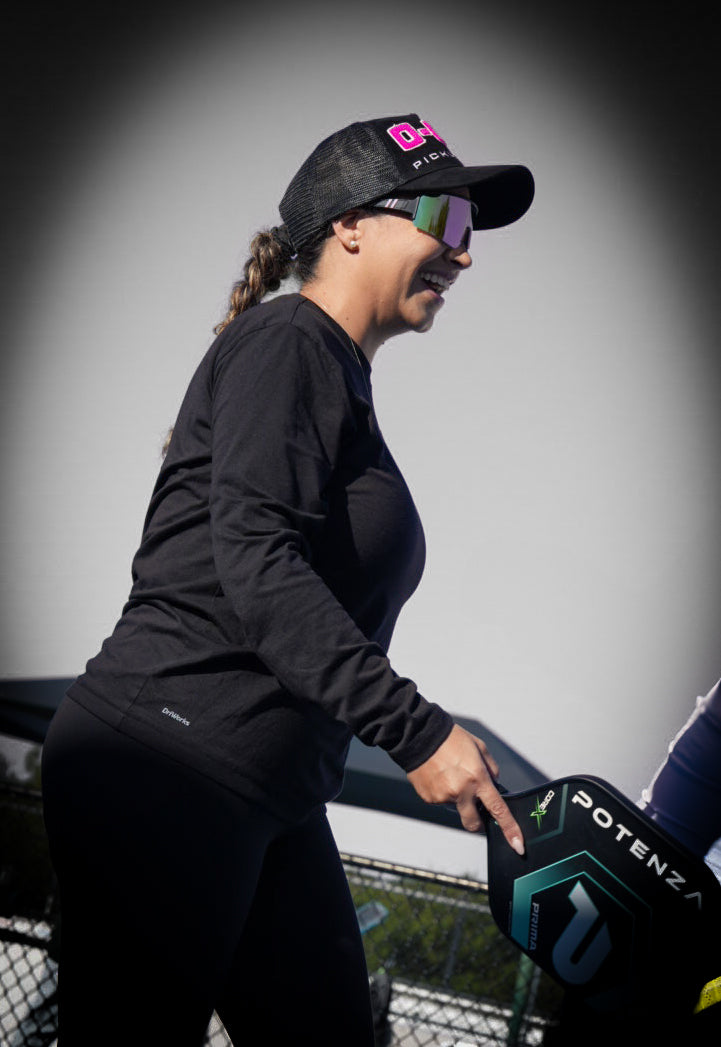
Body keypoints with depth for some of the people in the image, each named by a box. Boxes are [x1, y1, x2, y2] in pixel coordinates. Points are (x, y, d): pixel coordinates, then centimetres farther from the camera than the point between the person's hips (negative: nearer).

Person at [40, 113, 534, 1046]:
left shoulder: (342, 380, 22)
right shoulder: (286, 343, -6)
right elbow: (254, 560, -19)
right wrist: (416, 729, -22)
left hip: (272, 804, 10)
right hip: (166, 769, -10)